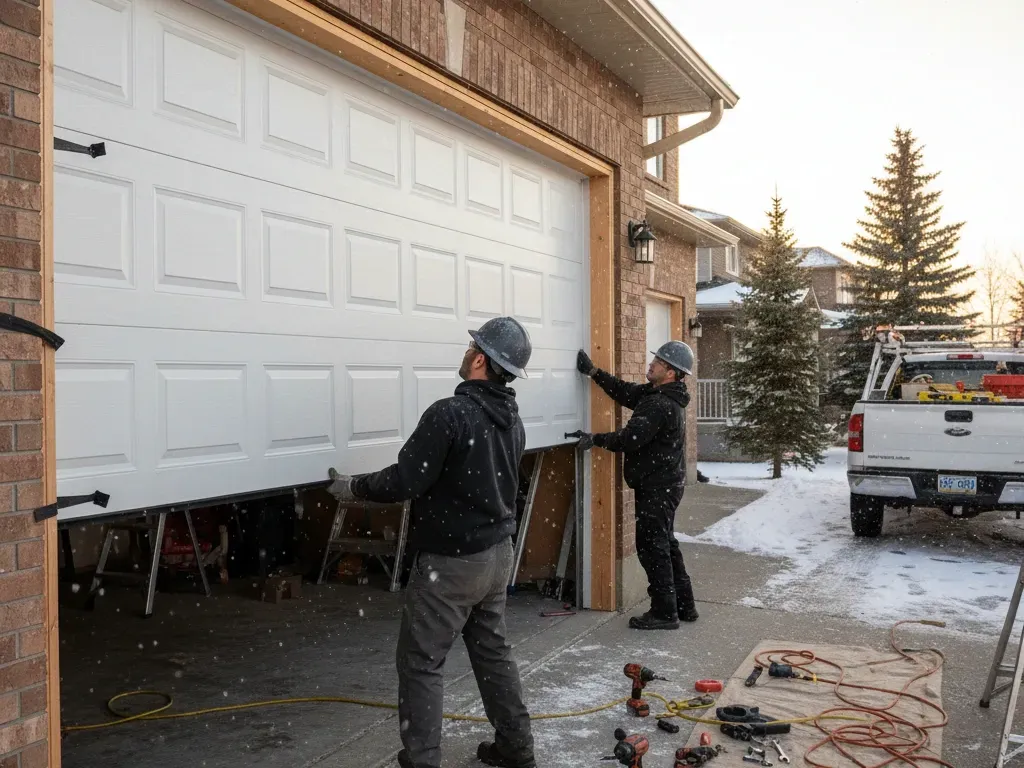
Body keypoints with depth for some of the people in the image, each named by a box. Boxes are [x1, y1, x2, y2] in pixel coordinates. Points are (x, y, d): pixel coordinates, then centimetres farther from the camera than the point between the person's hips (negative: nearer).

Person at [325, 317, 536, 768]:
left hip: (451, 561, -8)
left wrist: (353, 488, -5)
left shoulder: (450, 414, -22)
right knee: (493, 651, 19)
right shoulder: (512, 419, 5)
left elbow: (405, 481, -21)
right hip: (497, 553, 8)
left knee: (420, 662, 3)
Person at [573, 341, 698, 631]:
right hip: (664, 484, 10)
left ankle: (664, 612, 5)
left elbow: (629, 439, -26)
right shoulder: (657, 394, 8)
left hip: (657, 487, -10)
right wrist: (593, 372, 11)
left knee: (652, 546, -3)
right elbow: (626, 392, 16)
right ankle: (684, 606, 26)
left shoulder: (660, 406, -23)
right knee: (665, 544, 18)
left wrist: (595, 440, -13)